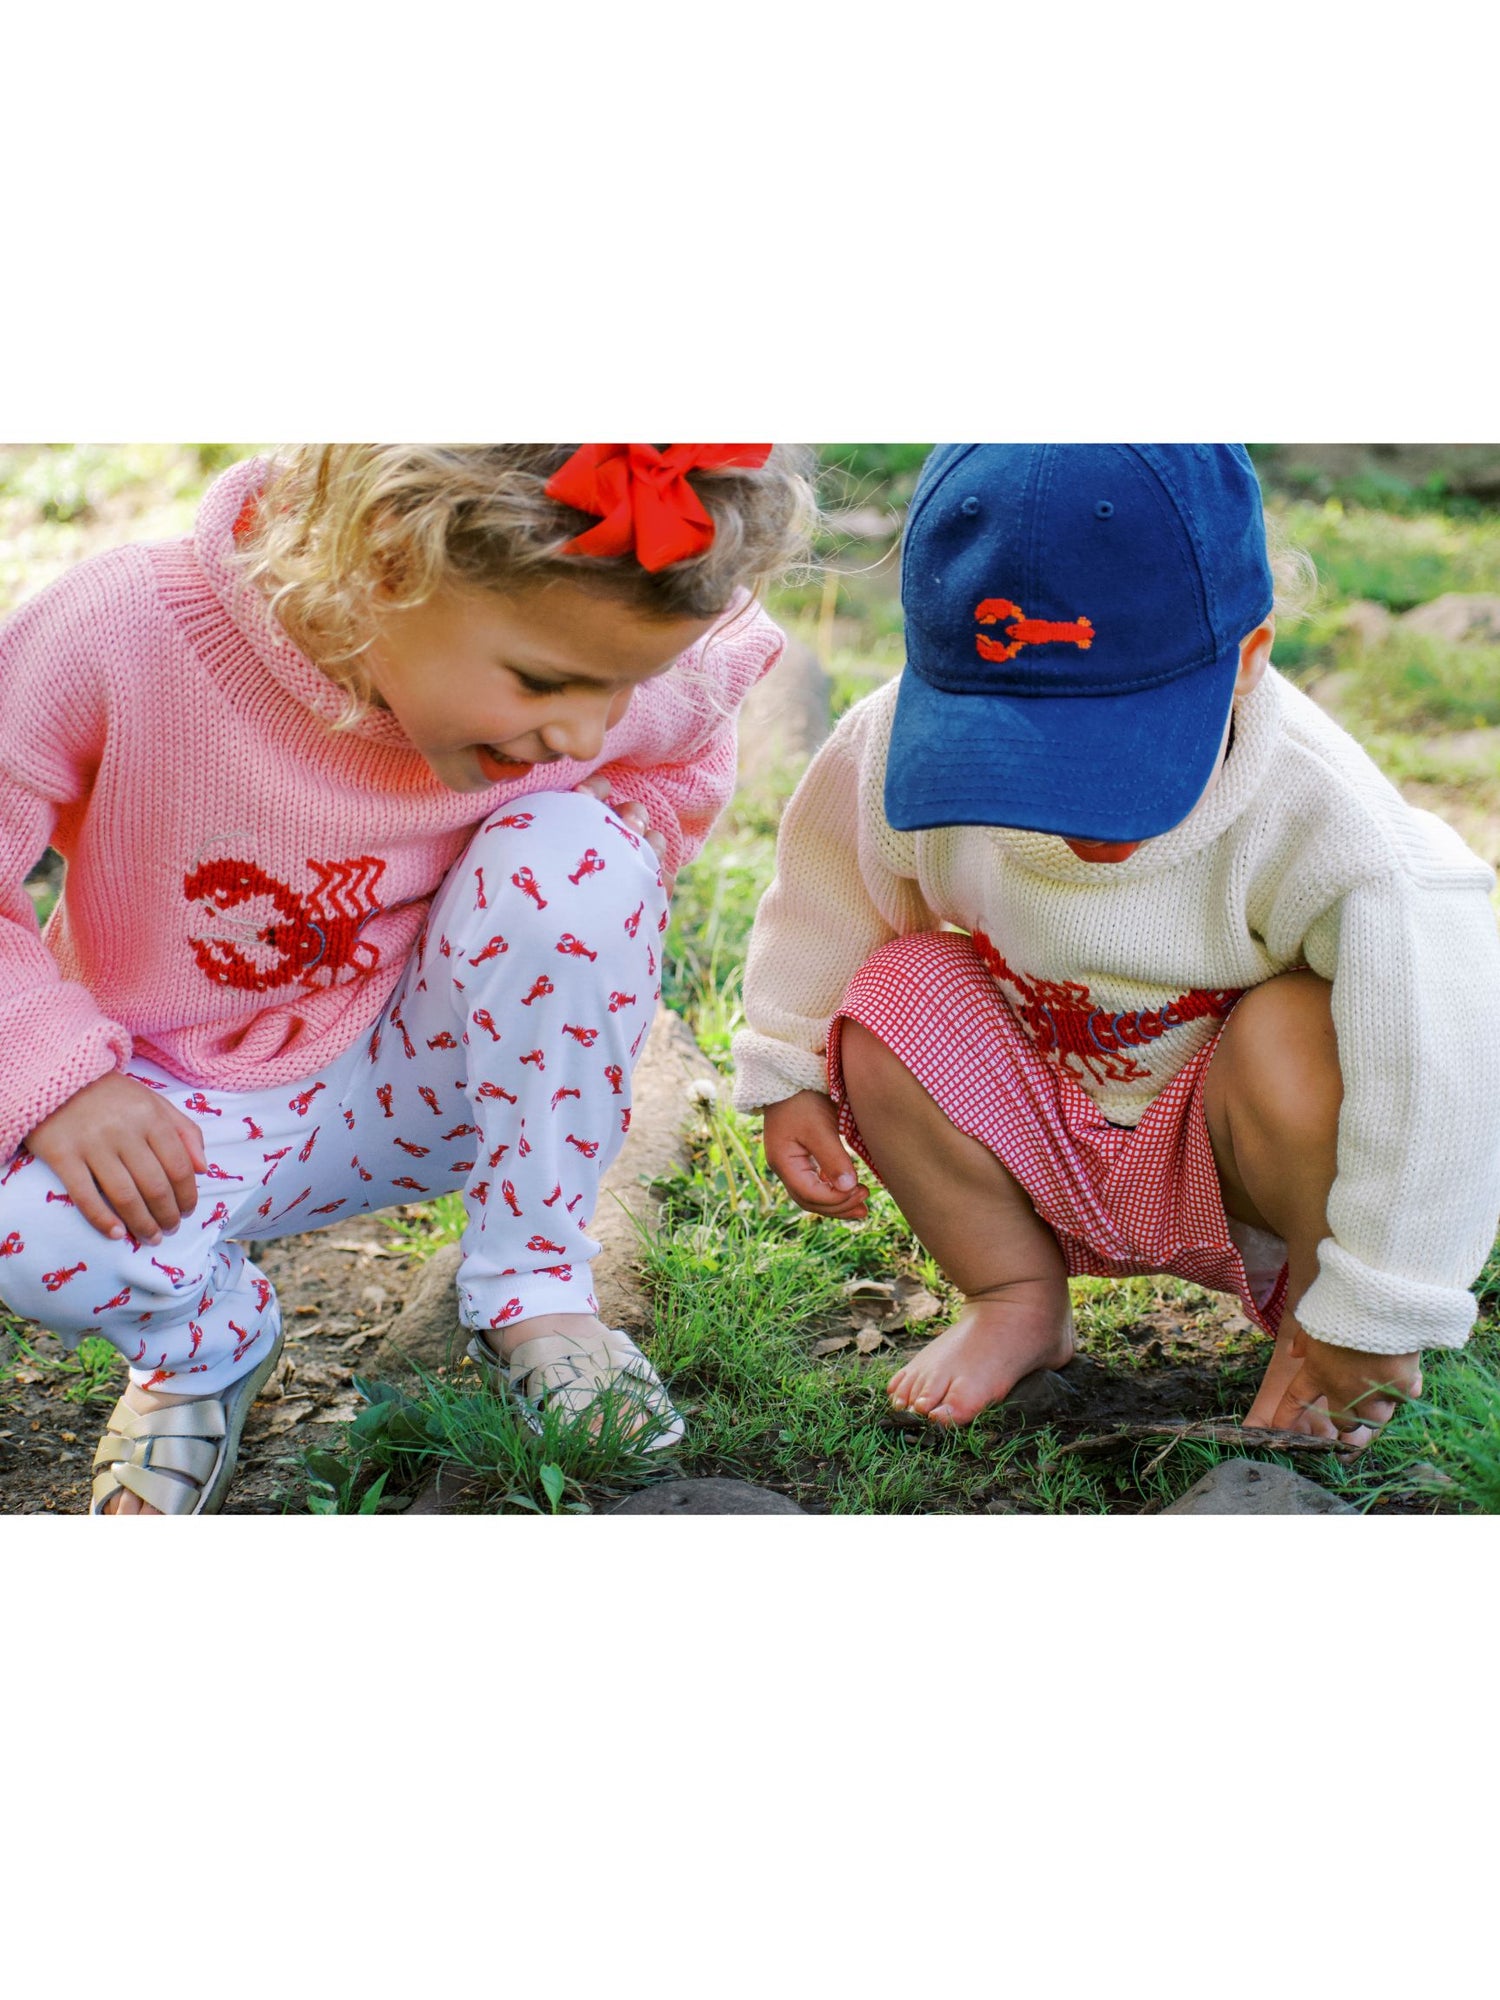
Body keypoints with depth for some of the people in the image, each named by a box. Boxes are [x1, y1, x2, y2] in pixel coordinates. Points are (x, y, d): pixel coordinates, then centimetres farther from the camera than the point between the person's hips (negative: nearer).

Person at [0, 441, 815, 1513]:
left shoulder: (600, 668, -20)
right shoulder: (125, 634, -30)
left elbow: (689, 749, 6)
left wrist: (595, 926, -10)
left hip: (413, 1086, 2)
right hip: (170, 1113, -1)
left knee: (576, 852, -26)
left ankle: (533, 1289, -6)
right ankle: (210, 1342, 6)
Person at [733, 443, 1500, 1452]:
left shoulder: (1314, 814, -32)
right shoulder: (910, 755, -23)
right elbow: (828, 892, -1)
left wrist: (1371, 1314, -26)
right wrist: (789, 1073, 5)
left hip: (1230, 1164, -3)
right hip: (1039, 1148, 4)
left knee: (1290, 1042, -34)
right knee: (892, 998, -20)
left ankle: (1310, 1303, -3)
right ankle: (1017, 1300, 0)